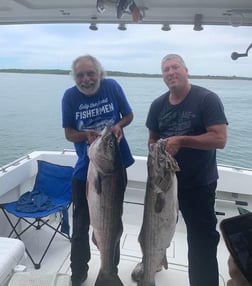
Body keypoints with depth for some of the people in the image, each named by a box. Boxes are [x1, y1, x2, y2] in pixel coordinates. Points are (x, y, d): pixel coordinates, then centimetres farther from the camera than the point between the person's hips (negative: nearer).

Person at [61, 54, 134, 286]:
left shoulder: (112, 86, -8)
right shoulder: (70, 96, -9)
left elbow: (129, 115, 2)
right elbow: (69, 133, -5)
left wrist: (119, 125, -20)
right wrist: (86, 135, -26)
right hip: (86, 169, 0)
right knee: (81, 225, 8)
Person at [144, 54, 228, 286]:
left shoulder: (207, 99, -14)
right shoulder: (158, 105, 2)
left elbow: (220, 139, -21)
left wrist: (181, 140, -27)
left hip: (199, 183, -5)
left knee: (202, 239, 6)